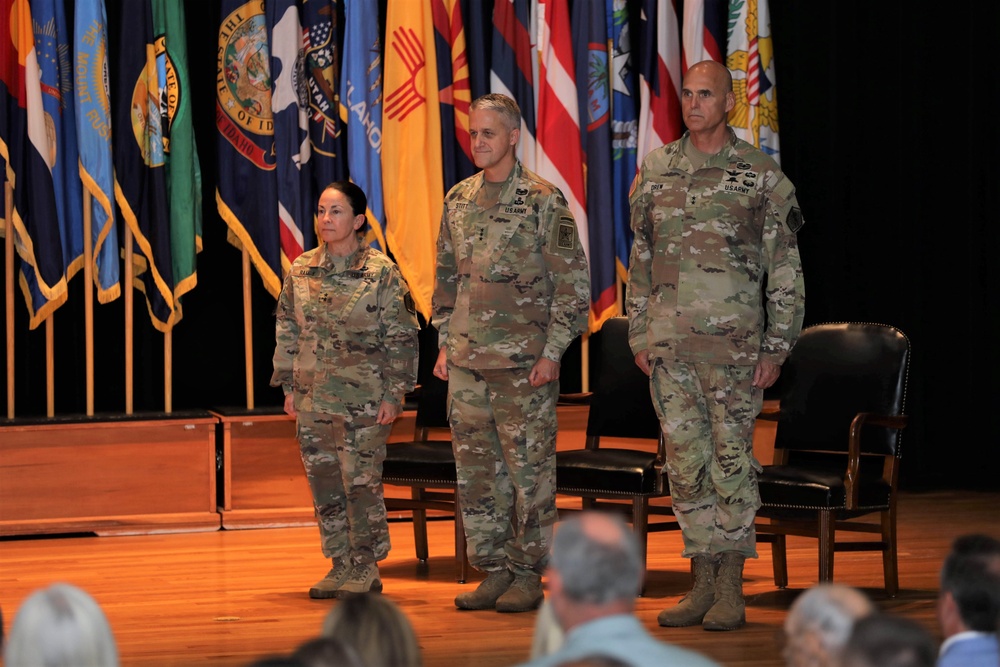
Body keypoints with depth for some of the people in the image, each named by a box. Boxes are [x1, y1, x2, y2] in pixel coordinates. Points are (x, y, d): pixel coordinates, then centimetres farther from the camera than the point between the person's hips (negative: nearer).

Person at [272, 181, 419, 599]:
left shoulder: (381, 272, -7)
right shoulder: (301, 270, 6)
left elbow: (402, 338, -5)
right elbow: (287, 330, 13)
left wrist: (393, 394, -9)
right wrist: (289, 386, 9)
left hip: (363, 400, -5)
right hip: (313, 399, 5)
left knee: (362, 482, -3)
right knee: (324, 485, 8)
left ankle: (366, 569, 8)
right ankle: (341, 565, 18)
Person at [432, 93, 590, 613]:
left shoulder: (543, 201, -6)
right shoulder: (458, 201, 12)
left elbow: (572, 282, -7)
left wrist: (553, 352, -12)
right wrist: (444, 344, 13)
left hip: (523, 362, -6)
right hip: (466, 361, 6)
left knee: (529, 468, -1)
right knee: (476, 470, 8)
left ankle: (528, 574, 6)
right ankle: (493, 570, 16)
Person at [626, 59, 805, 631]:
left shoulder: (762, 176, 0)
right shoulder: (656, 172, 10)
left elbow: (785, 269, 0)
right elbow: (641, 261, 16)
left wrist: (777, 346, -5)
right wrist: (640, 335, 10)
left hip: (734, 342, -4)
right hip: (670, 343, 4)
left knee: (732, 461, -3)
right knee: (687, 464, 5)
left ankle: (732, 589, 3)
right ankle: (704, 584, 13)